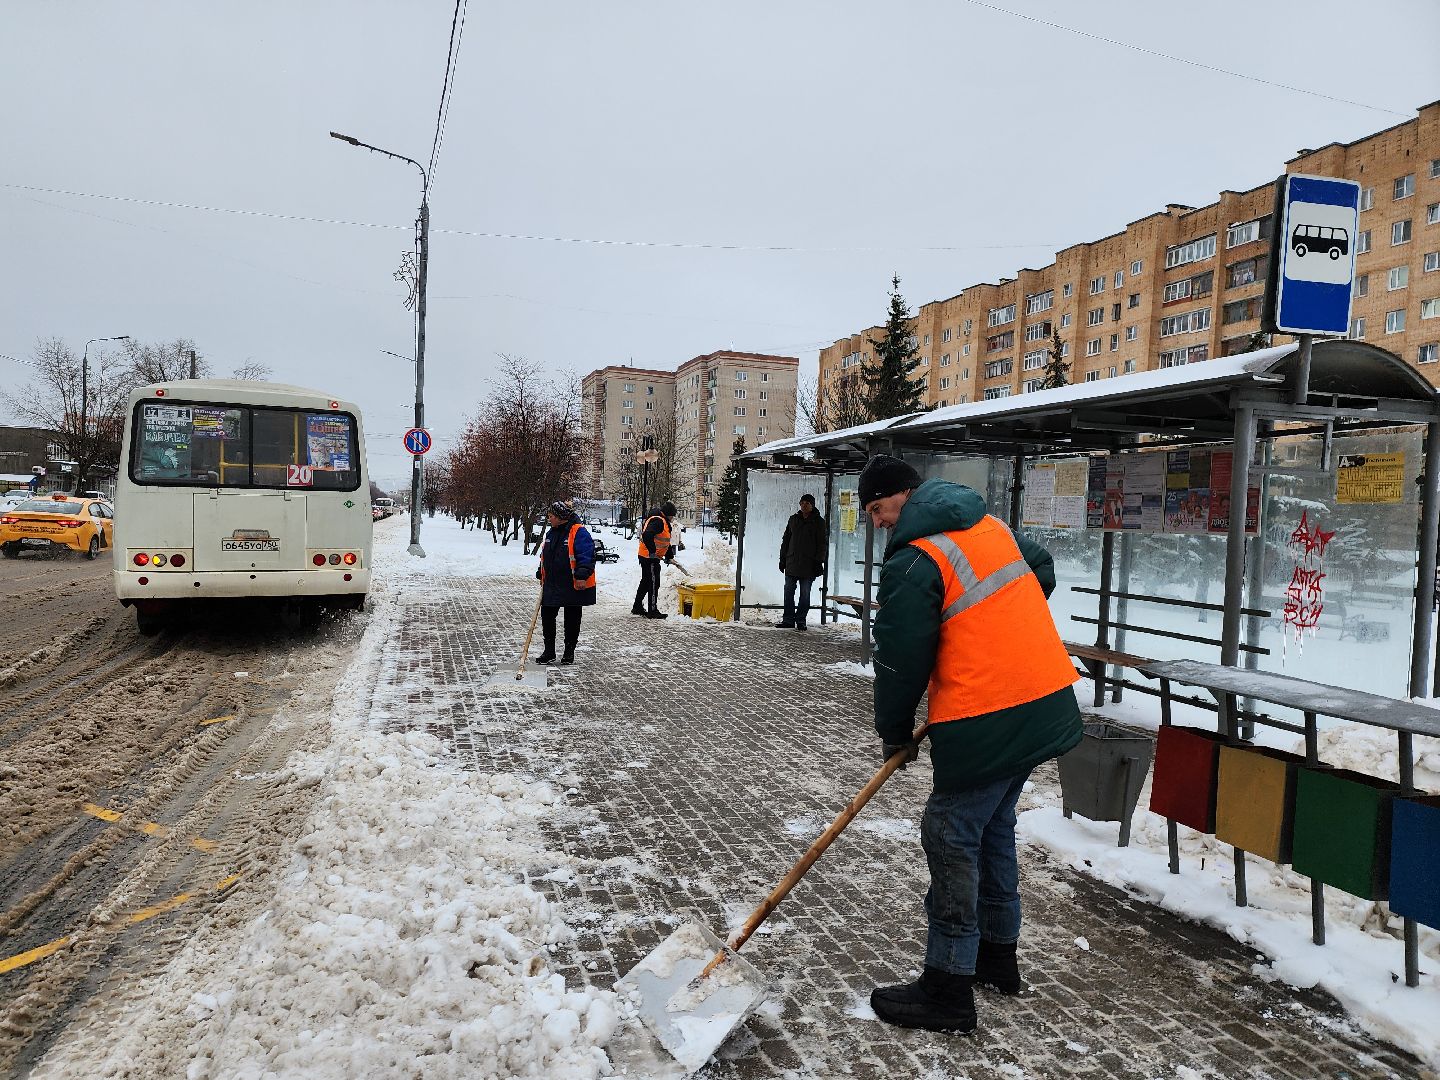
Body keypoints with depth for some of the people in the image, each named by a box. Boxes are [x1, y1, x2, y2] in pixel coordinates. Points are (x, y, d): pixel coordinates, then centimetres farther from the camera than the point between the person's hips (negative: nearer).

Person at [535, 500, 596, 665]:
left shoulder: (579, 532, -14)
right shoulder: (551, 533, 11)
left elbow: (587, 556, -19)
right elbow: (544, 556, 21)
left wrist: (582, 576, -24)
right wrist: (541, 574, 19)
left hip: (573, 586, -7)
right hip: (552, 585, 7)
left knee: (572, 620, 6)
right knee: (547, 617, 5)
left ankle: (569, 652, 18)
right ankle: (549, 651, 14)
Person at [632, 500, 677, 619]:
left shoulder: (664, 522, 18)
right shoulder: (658, 521, -17)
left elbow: (665, 542, 24)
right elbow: (647, 536, -31)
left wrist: (670, 557, 20)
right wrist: (652, 551, -29)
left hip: (645, 556, 11)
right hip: (650, 557, -11)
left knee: (646, 582, 19)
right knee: (654, 583, -6)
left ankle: (637, 607, 29)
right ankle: (652, 611, -2)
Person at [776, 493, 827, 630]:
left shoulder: (818, 522, 2)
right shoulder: (793, 519, 12)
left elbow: (822, 544, 0)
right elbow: (785, 540, 15)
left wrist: (819, 562, -8)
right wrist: (782, 559, 9)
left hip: (808, 565, -3)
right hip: (791, 562, 3)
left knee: (805, 594, 2)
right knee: (788, 592, 2)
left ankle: (801, 620, 9)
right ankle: (788, 619, 8)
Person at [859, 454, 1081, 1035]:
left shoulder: (913, 561, -16)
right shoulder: (990, 524, 10)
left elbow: (901, 661, -11)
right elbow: (1042, 570, 27)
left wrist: (895, 733, 4)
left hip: (987, 721, -9)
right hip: (1048, 701, 9)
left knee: (952, 837, 0)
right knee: (993, 827, 21)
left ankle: (948, 989, 9)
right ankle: (997, 953, 35)